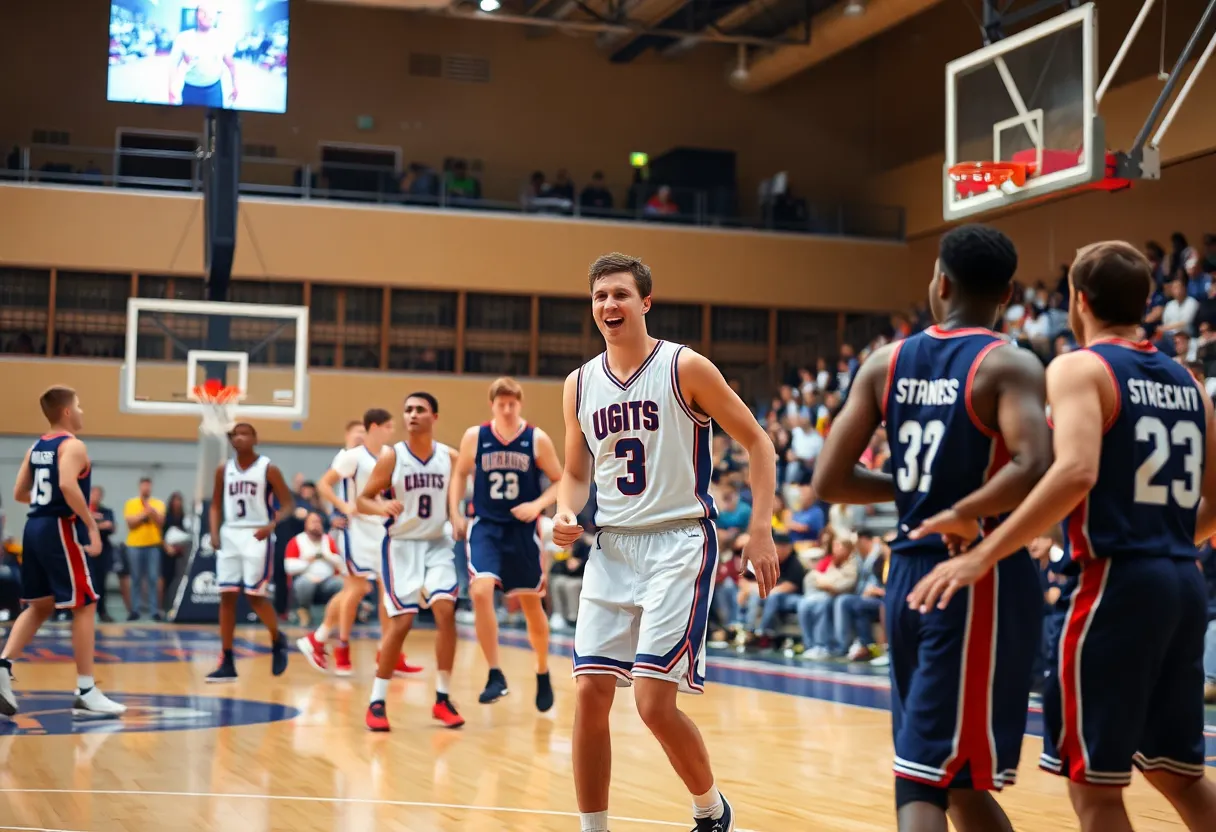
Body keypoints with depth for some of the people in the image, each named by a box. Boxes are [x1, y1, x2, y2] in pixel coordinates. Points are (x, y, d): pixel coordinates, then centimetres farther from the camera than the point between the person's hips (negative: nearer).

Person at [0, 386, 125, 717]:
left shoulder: (36, 448, 14)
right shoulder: (72, 445, -11)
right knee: (83, 607, -2)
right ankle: (86, 692, -3)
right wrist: (92, 525, -24)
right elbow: (68, 484, -28)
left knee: (40, 606, 19)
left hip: (34, 527, 8)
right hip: (60, 529, -8)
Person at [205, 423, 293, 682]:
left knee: (254, 595, -8)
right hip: (230, 535, 5)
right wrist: (214, 532, -1)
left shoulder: (268, 469, -5)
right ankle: (227, 663, 5)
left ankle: (278, 641, 19)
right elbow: (216, 504, 15)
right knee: (227, 596, 1)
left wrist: (272, 525, -23)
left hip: (257, 536, -5)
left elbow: (288, 504, -5)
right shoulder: (224, 470, 8)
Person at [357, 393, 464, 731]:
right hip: (402, 545, -2)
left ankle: (442, 698, 0)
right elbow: (362, 500, -4)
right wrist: (381, 507, -25)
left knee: (446, 611, -12)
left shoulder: (450, 457, -1)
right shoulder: (391, 457, -7)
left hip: (437, 544, 2)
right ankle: (377, 701, 6)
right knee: (401, 622, -6)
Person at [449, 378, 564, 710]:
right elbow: (460, 475, 12)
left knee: (531, 604, 10)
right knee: (480, 592, -21)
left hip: (523, 530, 0)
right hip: (486, 527, 0)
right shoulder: (474, 437, -2)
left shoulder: (537, 439, -6)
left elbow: (561, 482, 0)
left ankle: (543, 675, 31)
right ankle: (495, 676, -13)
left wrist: (538, 505, -17)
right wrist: (455, 514, 2)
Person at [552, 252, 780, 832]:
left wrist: (760, 531, -10)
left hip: (679, 543, -5)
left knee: (654, 702, -11)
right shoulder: (579, 385, 8)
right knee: (590, 694, -2)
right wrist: (566, 513, -3)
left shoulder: (685, 368, -6)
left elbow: (757, 443, -2)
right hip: (611, 546, 5)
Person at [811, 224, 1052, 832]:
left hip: (911, 570, 5)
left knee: (956, 772, 17)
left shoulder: (885, 363, 5)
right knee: (930, 778, -5)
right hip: (981, 574, -5)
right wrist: (963, 512, -12)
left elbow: (828, 481, 3)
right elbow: (1033, 469, -27)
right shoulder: (1011, 365, -9)